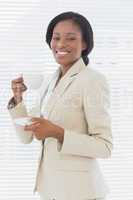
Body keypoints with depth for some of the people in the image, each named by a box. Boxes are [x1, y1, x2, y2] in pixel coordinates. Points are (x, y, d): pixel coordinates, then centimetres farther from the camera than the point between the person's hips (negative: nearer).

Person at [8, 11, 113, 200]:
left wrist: (58, 133, -27)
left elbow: (105, 147, -17)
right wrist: (18, 99, -6)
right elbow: (27, 136, 8)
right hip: (48, 185, 7)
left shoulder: (93, 80, -14)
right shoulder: (49, 83, 8)